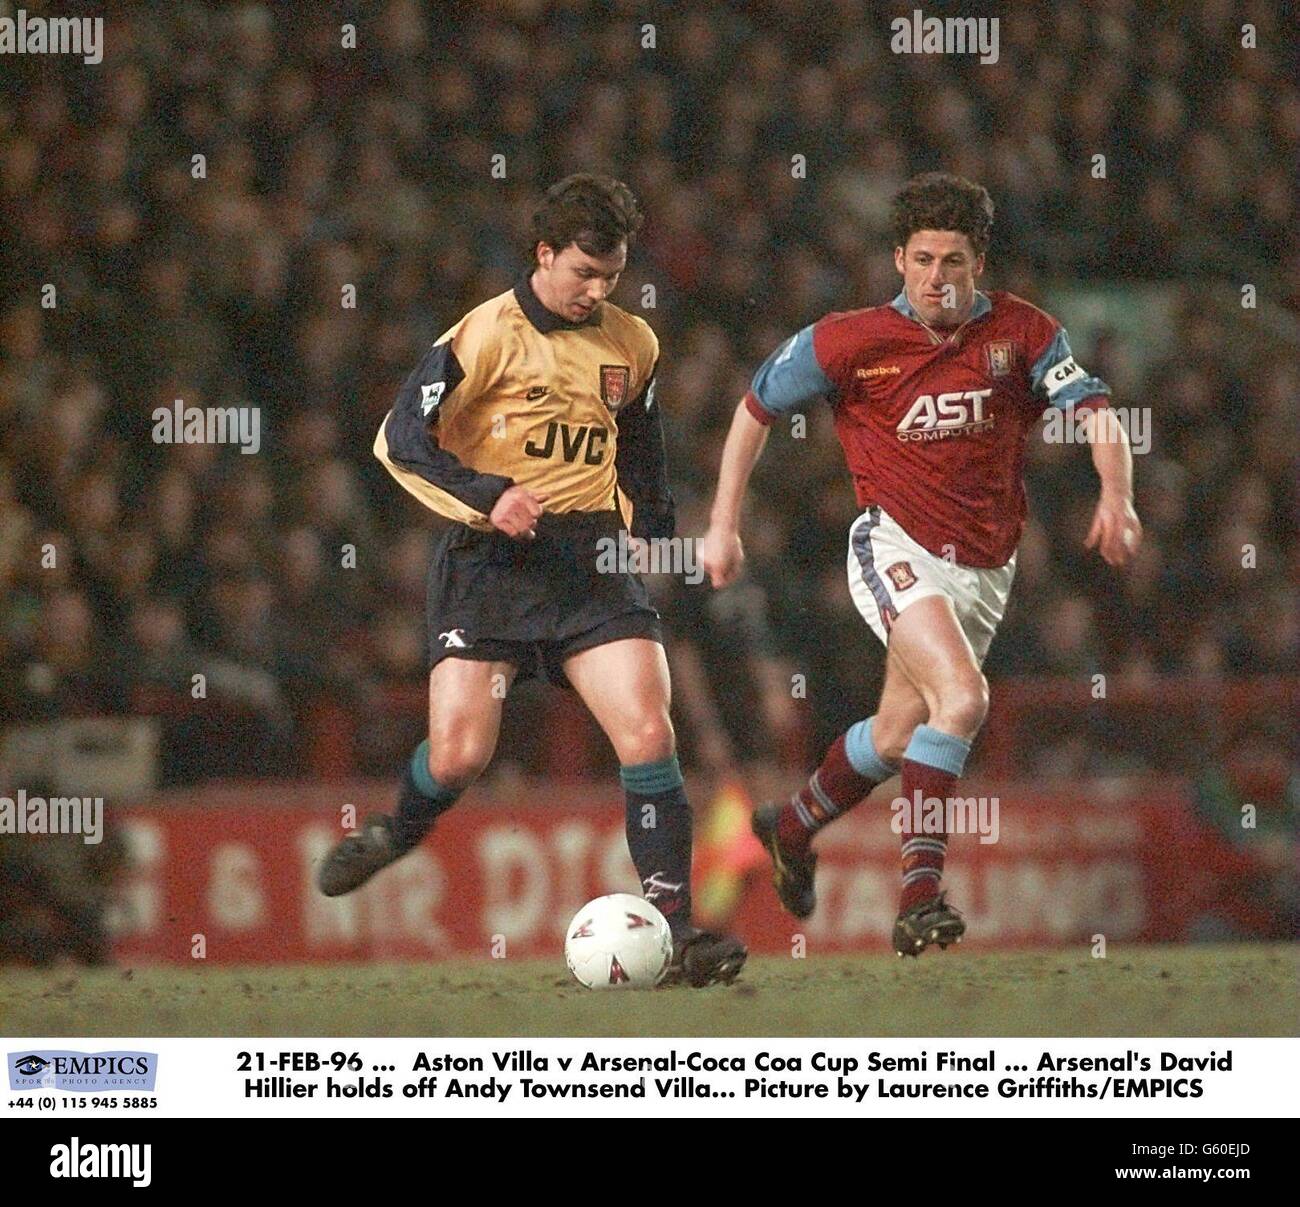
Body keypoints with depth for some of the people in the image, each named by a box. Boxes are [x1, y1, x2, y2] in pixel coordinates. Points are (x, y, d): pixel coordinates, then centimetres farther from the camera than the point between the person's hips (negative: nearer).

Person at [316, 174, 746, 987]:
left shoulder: (631, 345, 11)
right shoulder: (490, 335, -6)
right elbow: (402, 440, -8)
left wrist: (647, 519, 17)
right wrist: (487, 499, -19)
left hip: (590, 556, 3)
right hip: (490, 557, -3)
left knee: (649, 732, -15)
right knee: (458, 757, -8)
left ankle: (675, 926, -11)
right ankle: (394, 836, 27)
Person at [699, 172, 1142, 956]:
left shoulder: (1021, 333, -2)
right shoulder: (852, 342, -7)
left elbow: (1095, 413, -10)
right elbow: (757, 407, 5)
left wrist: (1117, 497, -30)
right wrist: (724, 525, 2)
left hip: (986, 569, 4)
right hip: (898, 549, -4)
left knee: (900, 735, 15)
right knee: (963, 696, -28)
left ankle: (794, 826, 44)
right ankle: (921, 892, -27)